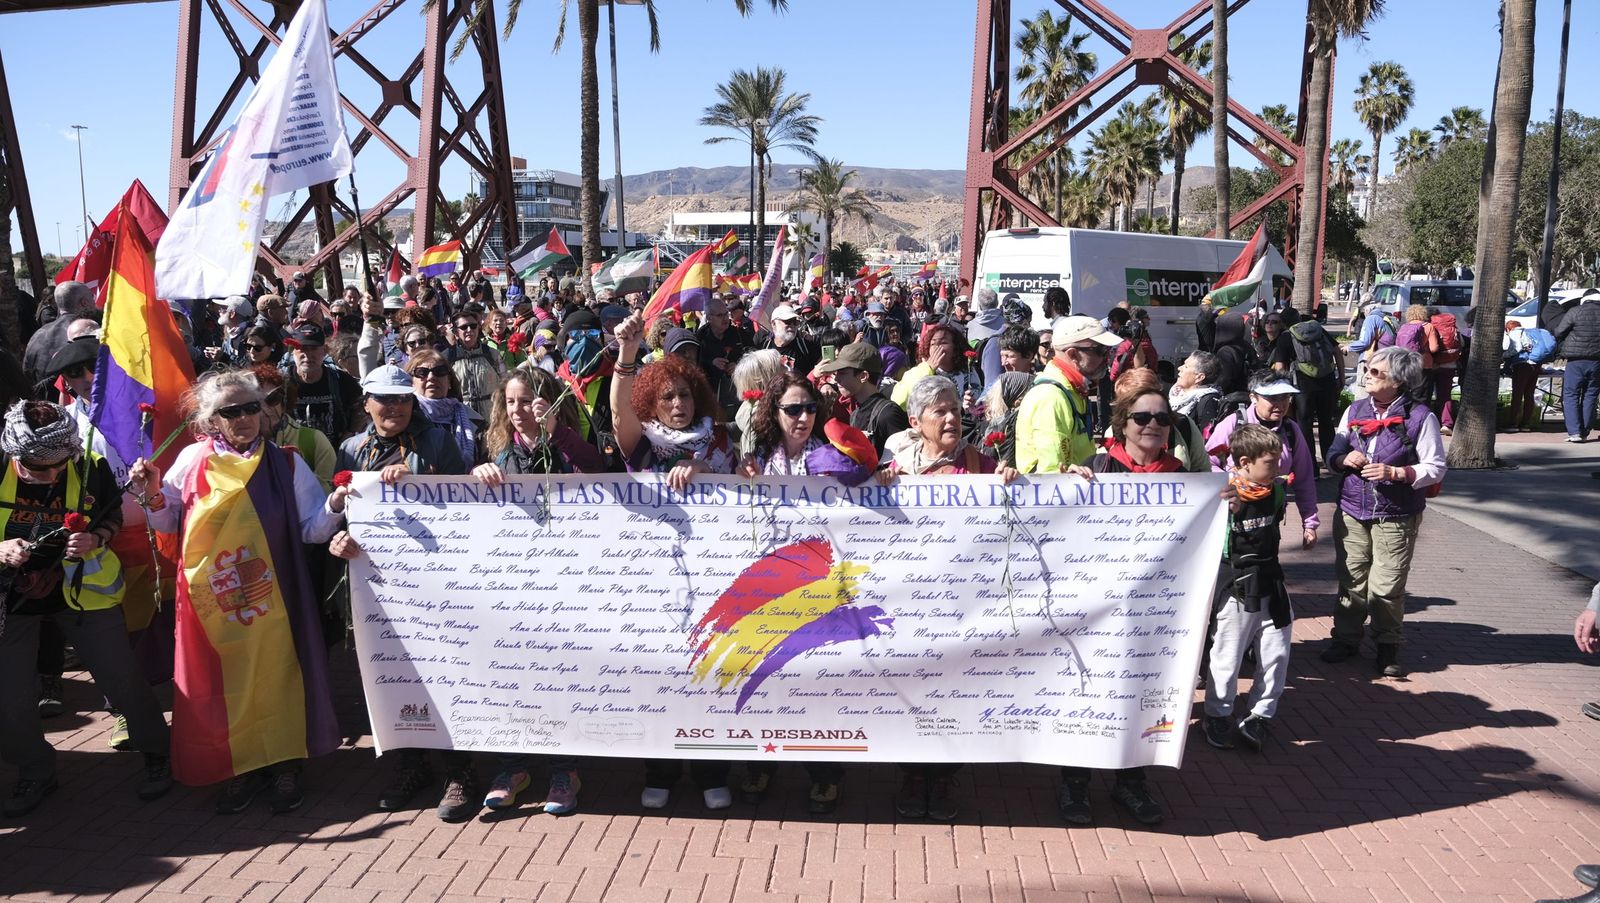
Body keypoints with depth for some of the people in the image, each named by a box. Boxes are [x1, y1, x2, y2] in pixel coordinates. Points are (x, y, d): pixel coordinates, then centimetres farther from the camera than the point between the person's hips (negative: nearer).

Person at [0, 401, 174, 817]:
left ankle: (155, 752, 25)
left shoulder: (91, 469, -16)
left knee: (123, 680, 2)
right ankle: (35, 774, 29)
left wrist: (94, 539, -18)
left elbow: (113, 514, 2)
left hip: (81, 589, -1)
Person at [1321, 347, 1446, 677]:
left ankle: (1388, 647, 17)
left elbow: (1435, 469, -8)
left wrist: (1395, 472, -21)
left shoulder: (1420, 417, -7)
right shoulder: (1355, 410, 7)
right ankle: (1345, 637, 24)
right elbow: (1332, 455, 15)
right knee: (1350, 579, 9)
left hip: (1396, 517, -4)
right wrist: (1344, 459, -8)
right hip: (1352, 512, 4)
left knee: (1387, 586, 0)